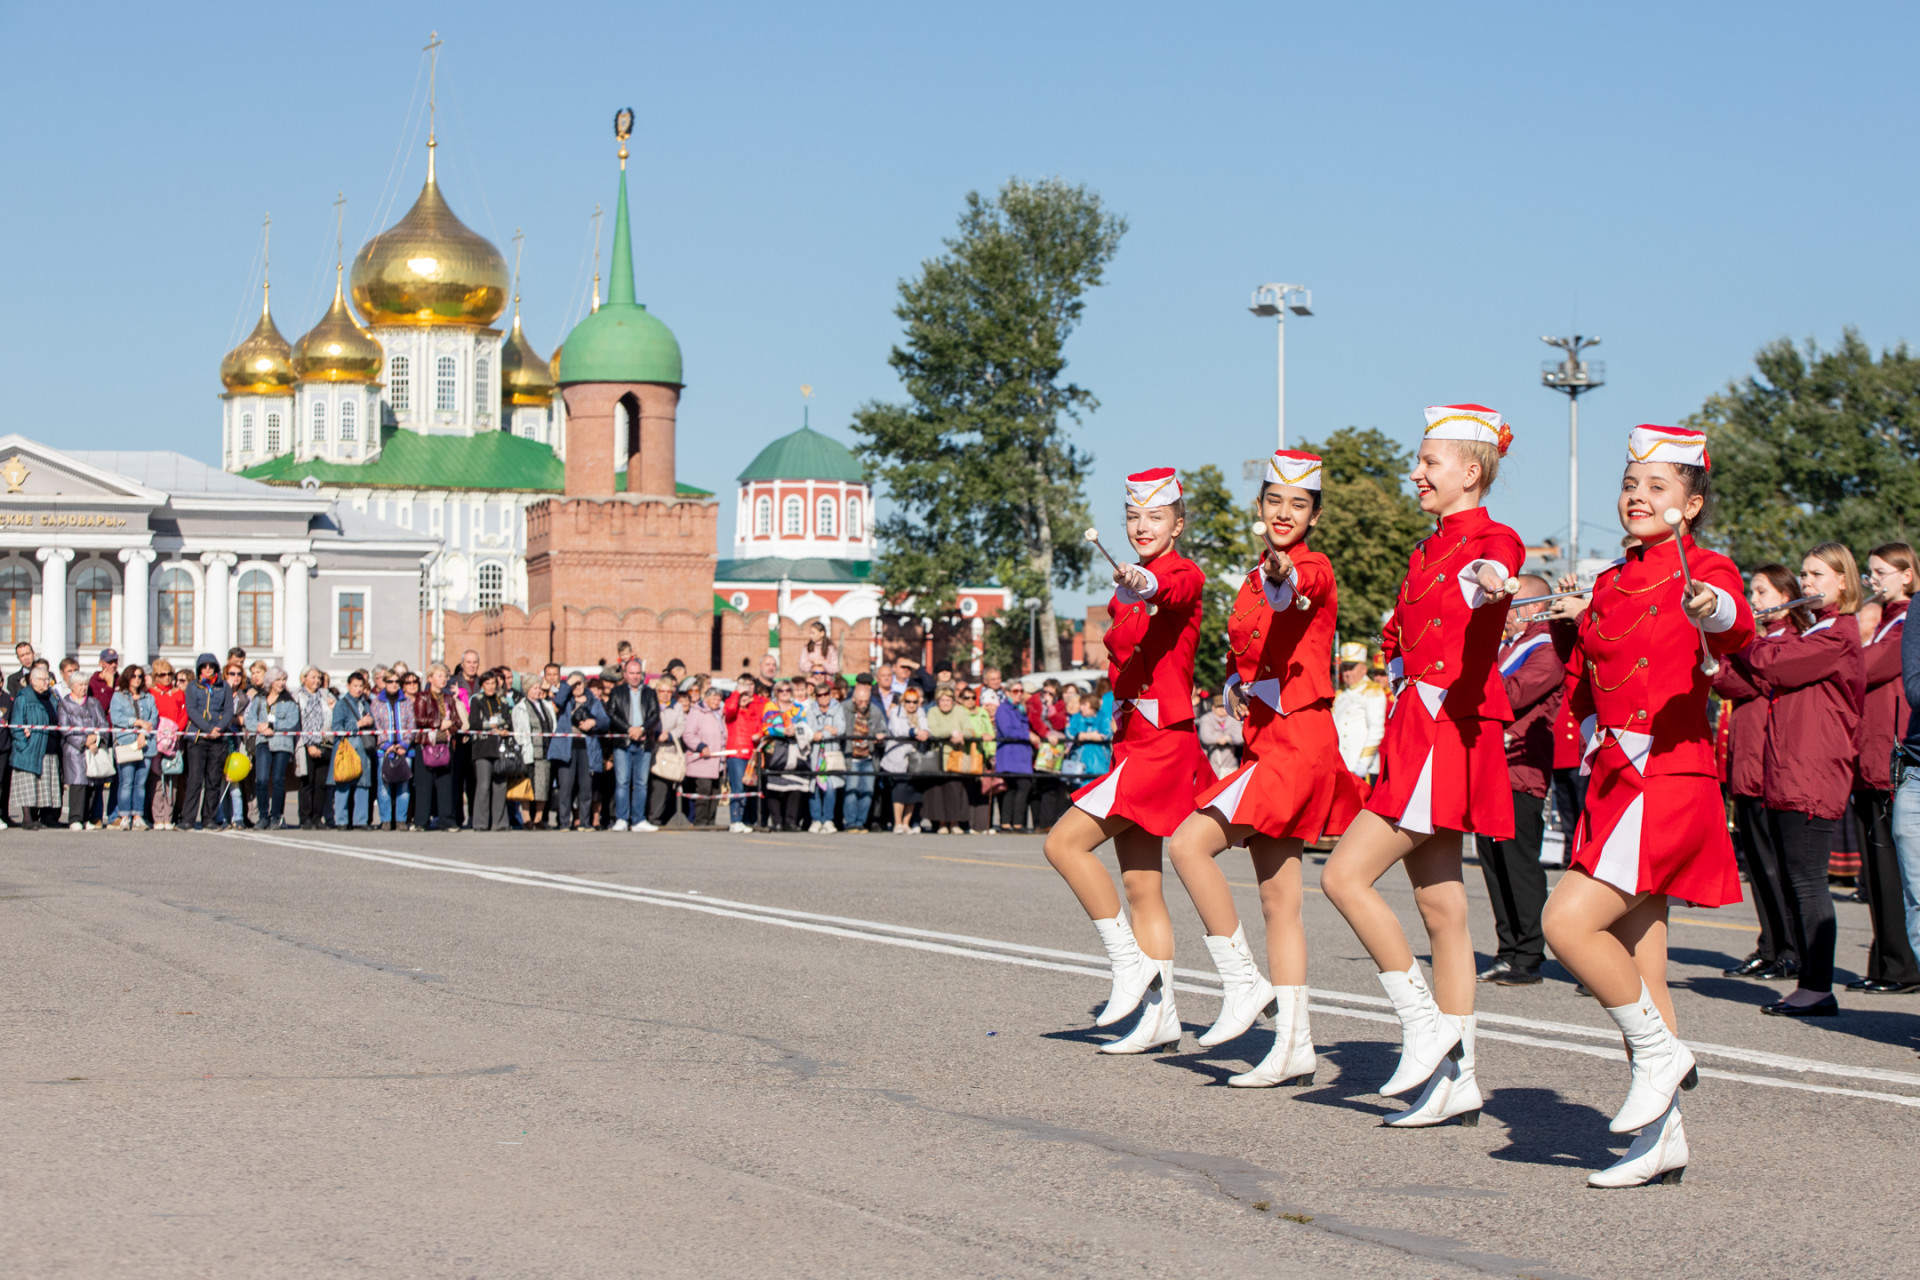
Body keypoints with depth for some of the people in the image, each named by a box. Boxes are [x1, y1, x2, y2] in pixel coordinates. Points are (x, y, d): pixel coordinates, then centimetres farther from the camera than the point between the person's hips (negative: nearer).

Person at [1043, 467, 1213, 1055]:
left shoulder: (1186, 575, -9)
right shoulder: (1127, 588, 17)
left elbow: (1172, 590, -35)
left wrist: (1144, 585, -55)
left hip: (1163, 743, -9)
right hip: (1135, 741, 9)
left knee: (1064, 842, -14)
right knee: (1140, 885, 7)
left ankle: (1131, 963, -7)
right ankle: (1160, 1014, 10)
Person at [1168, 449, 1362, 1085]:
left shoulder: (1315, 568, -7)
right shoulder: (1256, 579, 17)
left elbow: (1299, 591, -32)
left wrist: (1287, 578, -55)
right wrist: (1235, 689, 5)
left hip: (1299, 741, -9)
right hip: (1266, 740, 9)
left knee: (1190, 843, -19)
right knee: (1279, 897, 7)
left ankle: (1244, 982, -10)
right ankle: (1294, 1045, 9)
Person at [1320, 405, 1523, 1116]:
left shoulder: (1491, 541, -8)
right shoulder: (1426, 553, 18)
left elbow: (1492, 567, -35)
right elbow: (1398, 639, 35)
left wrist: (1491, 580, -55)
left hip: (1449, 735, -9)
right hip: (1415, 732, 9)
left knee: (1344, 876, -13)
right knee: (1439, 906, 8)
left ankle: (1425, 1024, -5)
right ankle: (1456, 1076, 11)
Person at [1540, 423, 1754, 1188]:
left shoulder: (1702, 572, -5)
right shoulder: (1609, 584, 15)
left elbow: (1735, 627, -30)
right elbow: (1583, 685, 27)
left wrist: (1714, 611, -50)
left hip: (1670, 778, -7)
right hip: (1614, 779, 7)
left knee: (1569, 923, -20)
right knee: (1635, 960, 7)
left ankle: (1660, 1053, 0)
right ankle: (1663, 1139, 12)